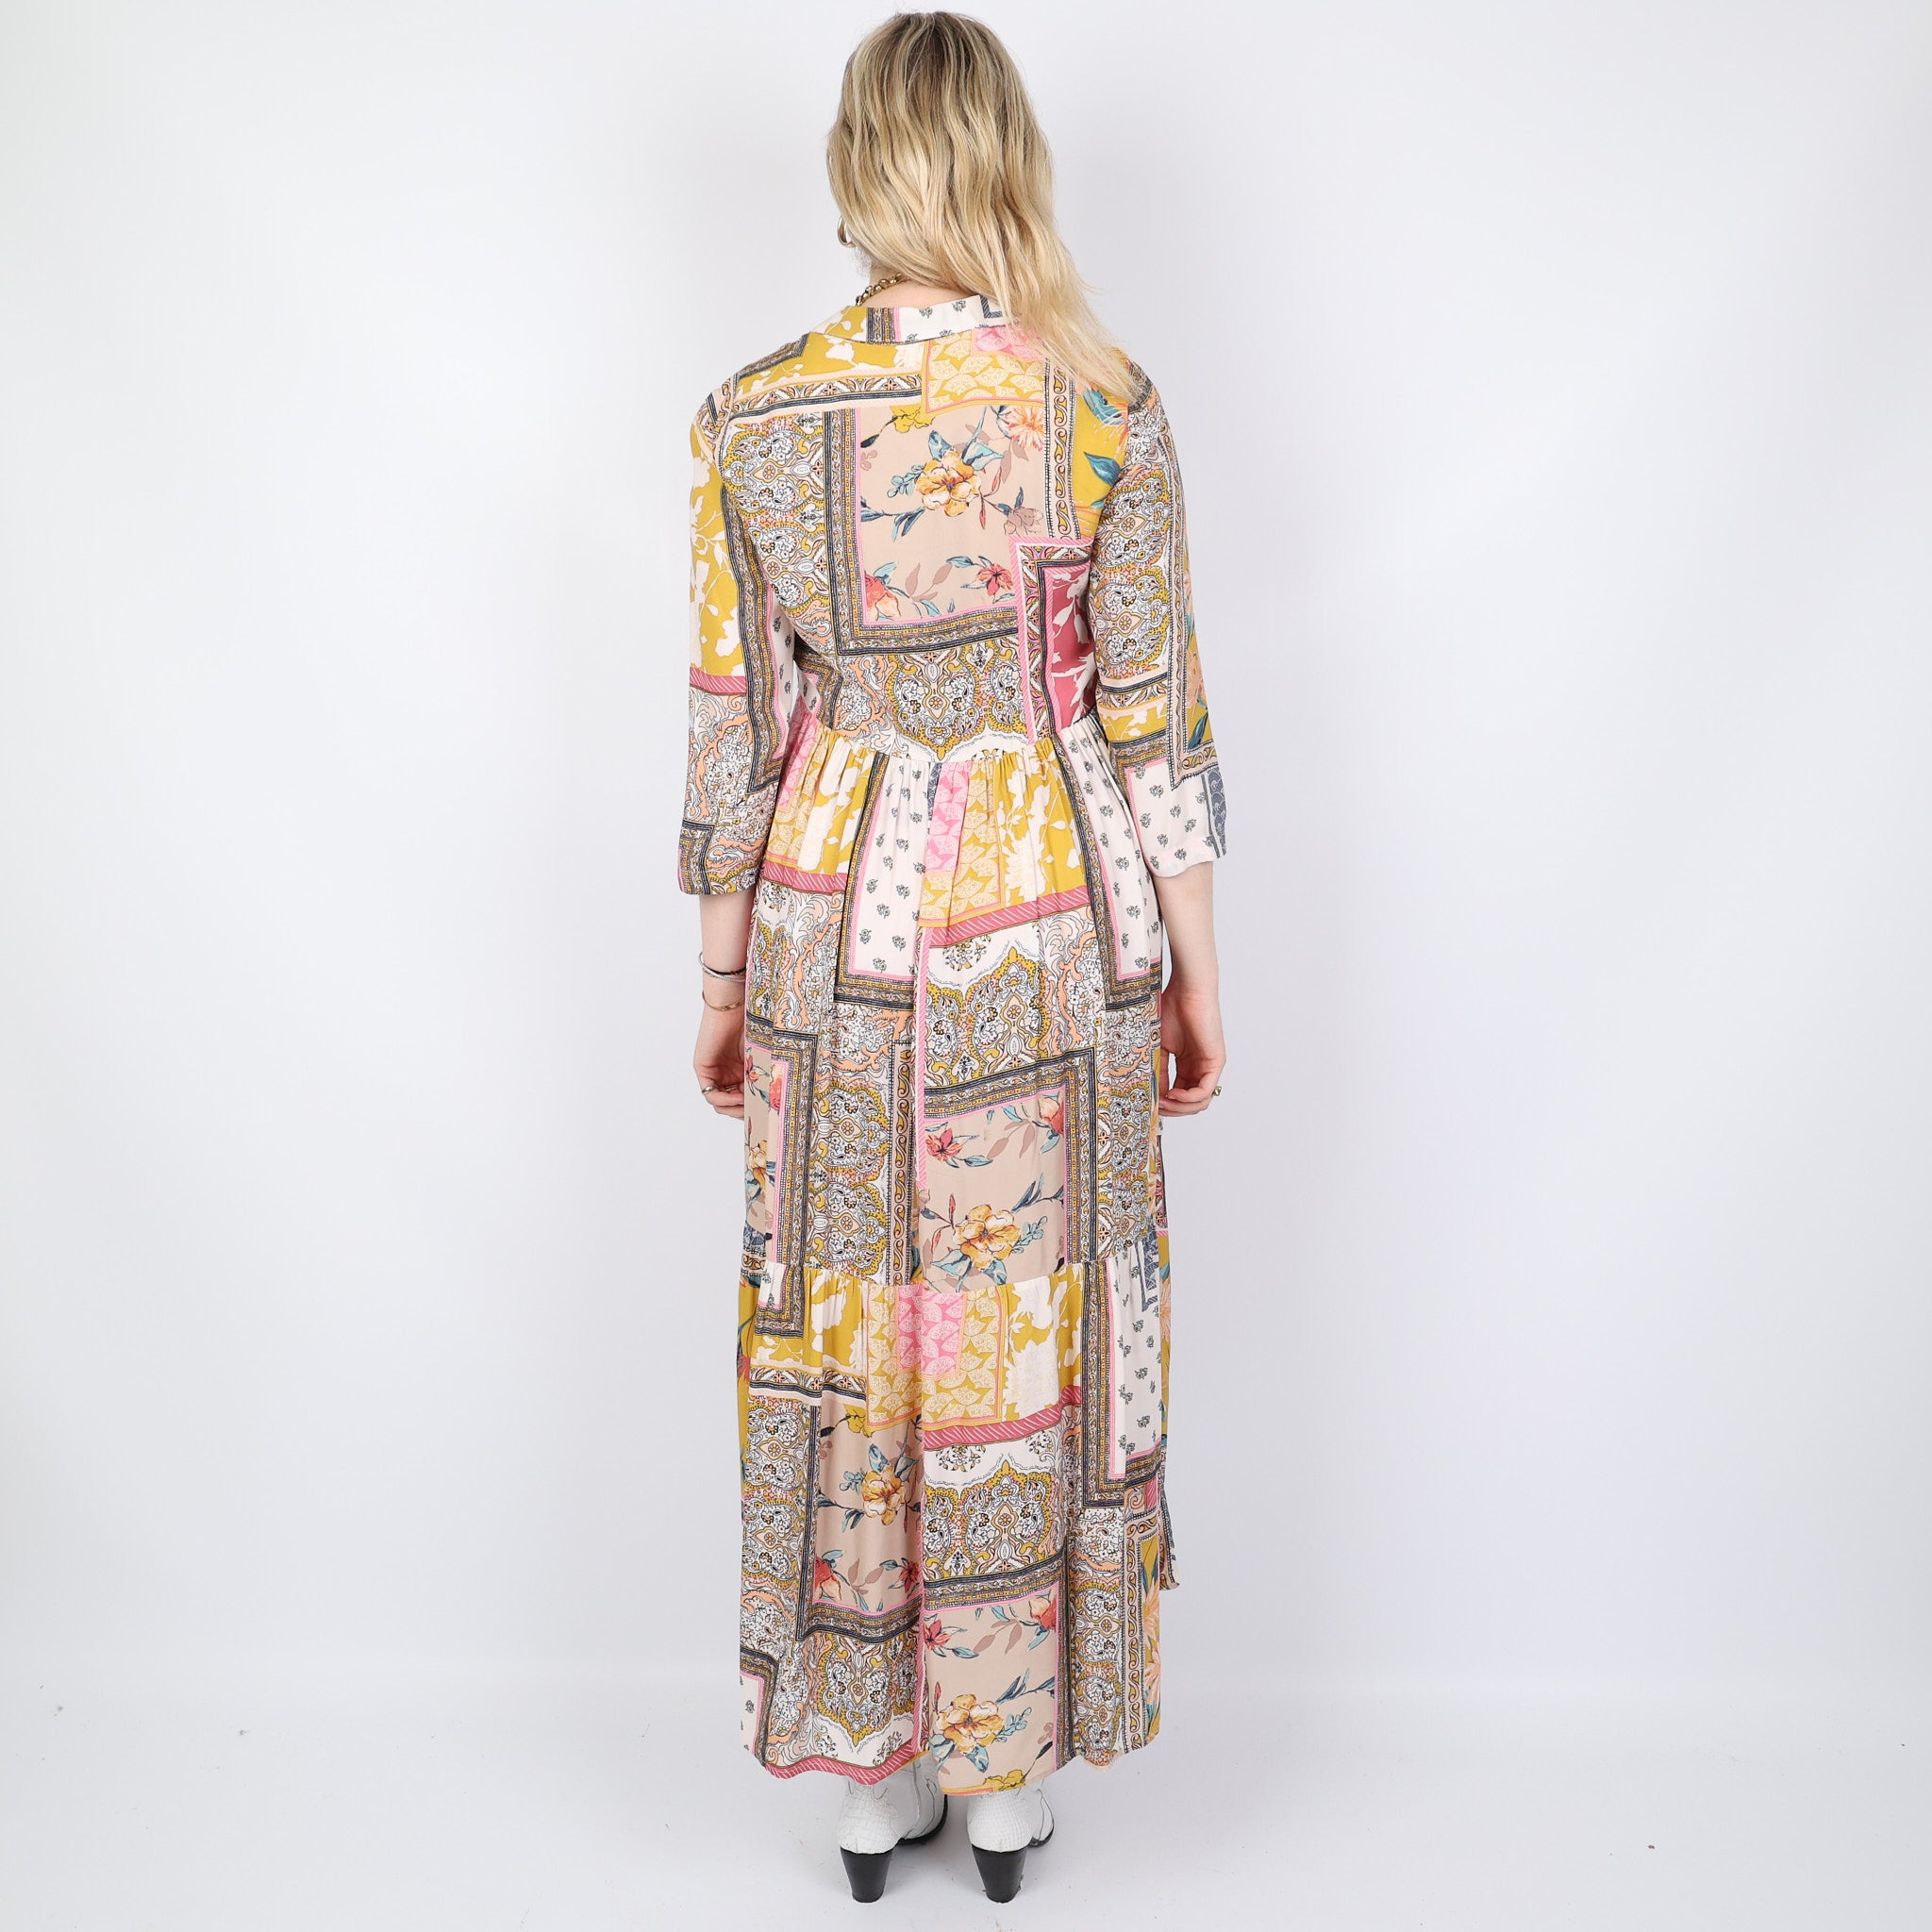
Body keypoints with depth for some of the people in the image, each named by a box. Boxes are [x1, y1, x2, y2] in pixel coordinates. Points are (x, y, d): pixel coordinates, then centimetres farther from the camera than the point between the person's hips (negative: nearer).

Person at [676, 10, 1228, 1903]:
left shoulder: (751, 415, -5)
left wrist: (721, 979, 9)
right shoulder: (1106, 405, -7)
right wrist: (1194, 972, 4)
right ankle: (1014, 1772, 29)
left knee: (848, 1332, 13)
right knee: (1036, 1331, 13)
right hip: (1054, 926, 0)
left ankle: (868, 1775, 29)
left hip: (838, 921, 1)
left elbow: (733, 735, -2)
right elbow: (1156, 723, -6)